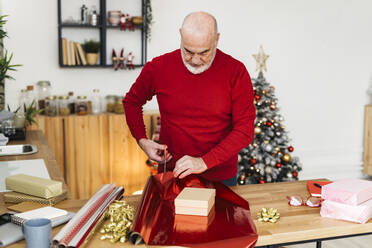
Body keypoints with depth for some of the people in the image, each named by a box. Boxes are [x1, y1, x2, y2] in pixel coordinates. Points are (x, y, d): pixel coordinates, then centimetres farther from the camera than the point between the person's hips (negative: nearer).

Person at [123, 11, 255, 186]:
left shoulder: (236, 71, -12)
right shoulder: (159, 67, -8)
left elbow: (245, 129, -14)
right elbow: (131, 101, 10)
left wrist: (205, 162, -22)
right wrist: (142, 140, -3)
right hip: (171, 174, 1)